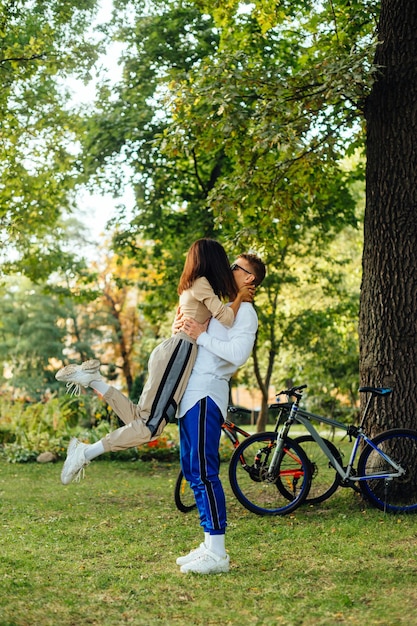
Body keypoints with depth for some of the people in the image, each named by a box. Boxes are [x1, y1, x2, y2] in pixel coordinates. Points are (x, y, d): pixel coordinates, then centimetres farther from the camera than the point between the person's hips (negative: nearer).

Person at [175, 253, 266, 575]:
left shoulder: (244, 311, -4)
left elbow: (238, 354, -20)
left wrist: (202, 335, -16)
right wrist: (183, 326, 8)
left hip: (207, 394, -10)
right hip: (192, 393, 10)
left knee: (204, 472, -13)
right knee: (192, 470, 11)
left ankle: (217, 554, -12)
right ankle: (209, 545, 17)